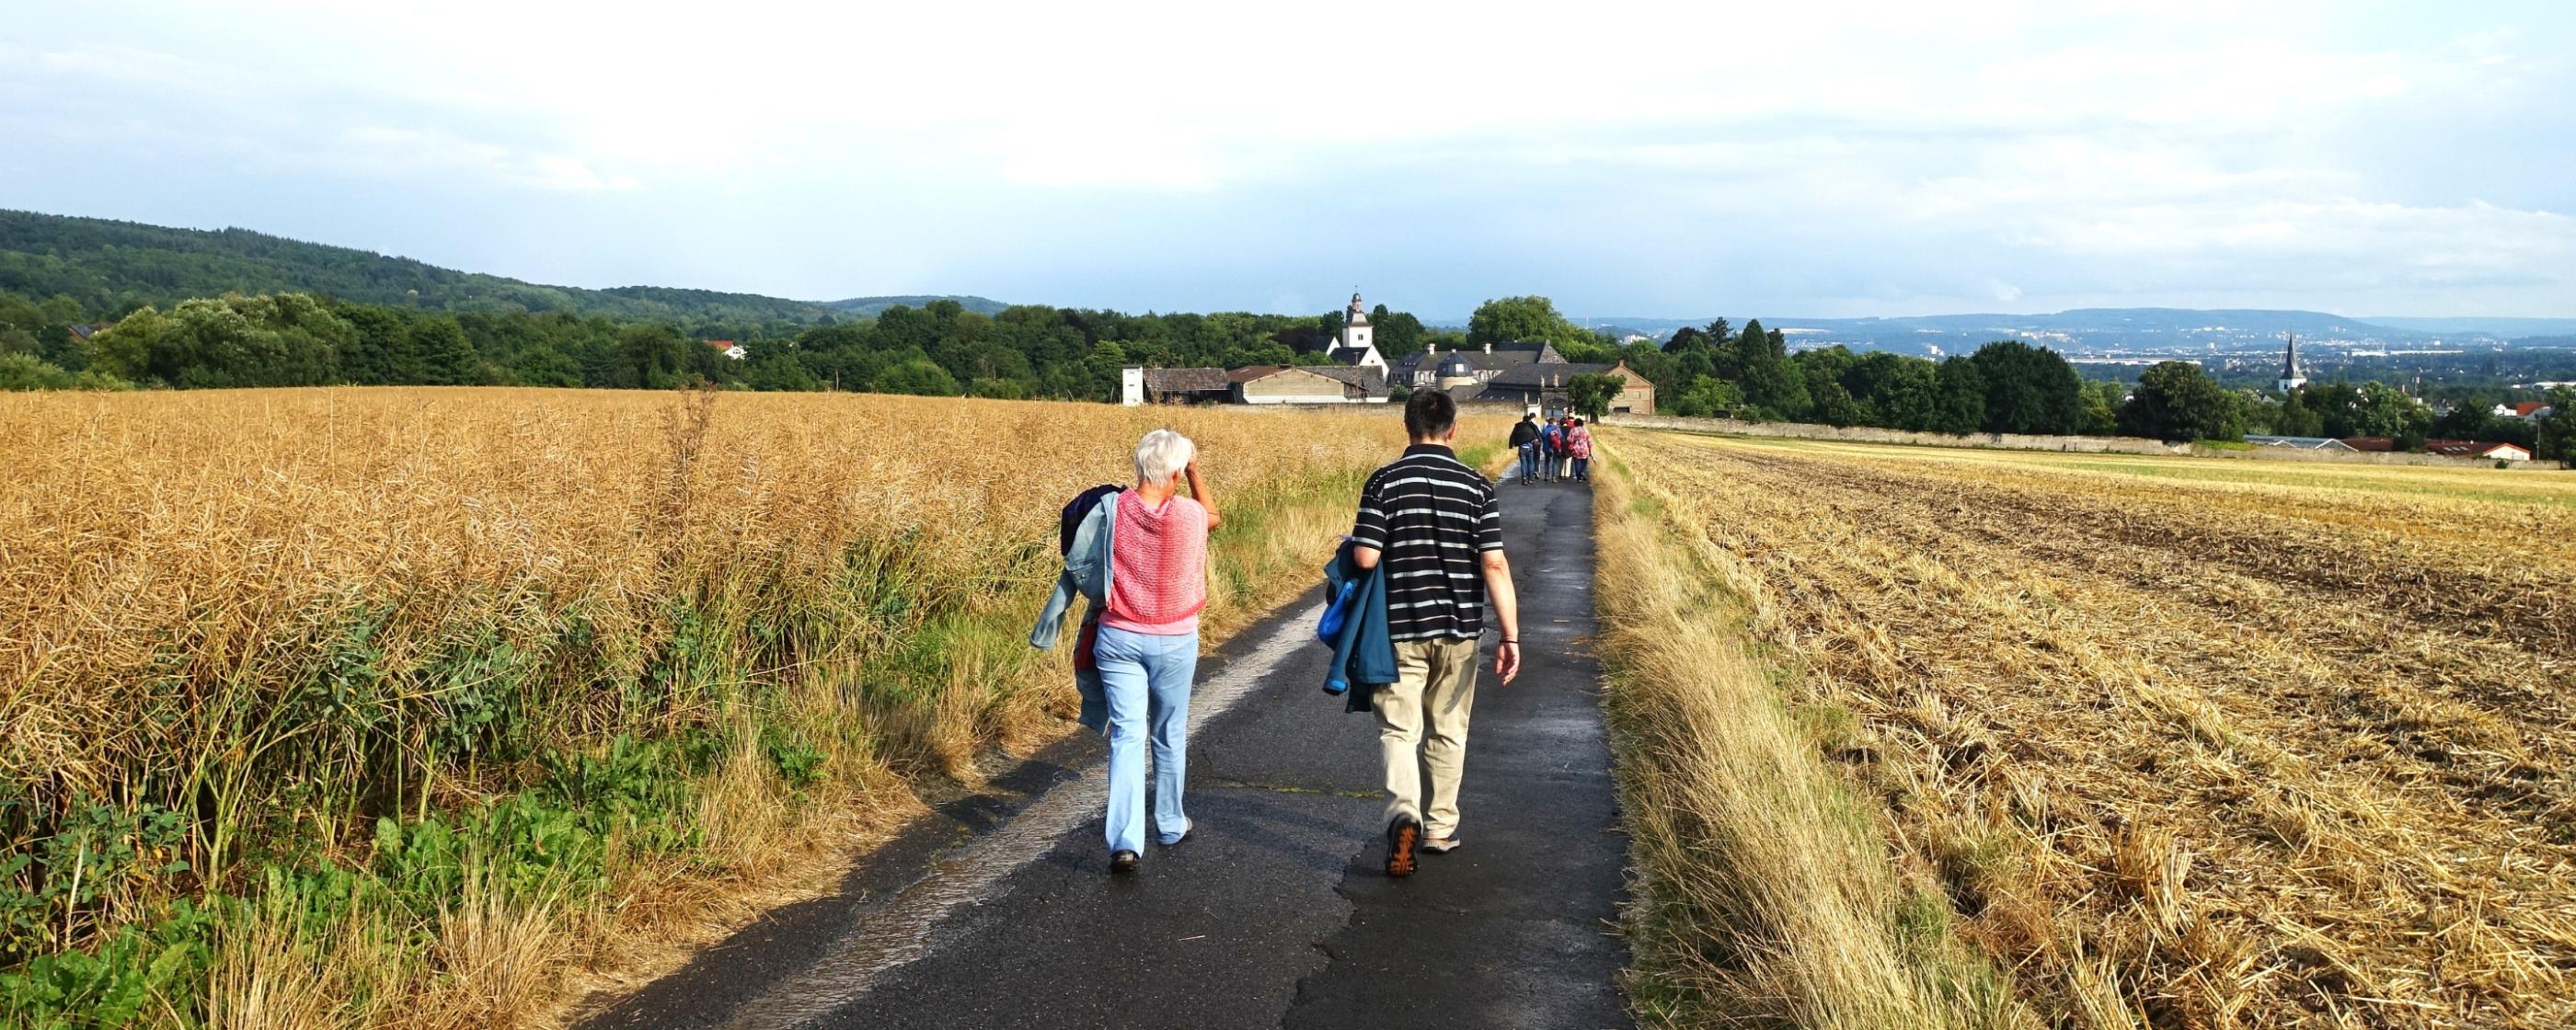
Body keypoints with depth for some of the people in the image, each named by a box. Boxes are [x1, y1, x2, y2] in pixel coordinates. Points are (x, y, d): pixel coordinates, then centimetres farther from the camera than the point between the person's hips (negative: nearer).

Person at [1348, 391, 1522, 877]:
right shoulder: (1476, 485, -5)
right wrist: (1511, 636, -7)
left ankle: (1404, 813, -18)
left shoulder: (1384, 482, -8)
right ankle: (1440, 829, 26)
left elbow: (1364, 558, -13)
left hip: (1400, 629, -1)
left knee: (1398, 727, 5)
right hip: (1459, 629, 2)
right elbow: (1495, 565, -10)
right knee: (1447, 731, 16)